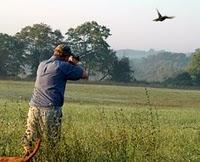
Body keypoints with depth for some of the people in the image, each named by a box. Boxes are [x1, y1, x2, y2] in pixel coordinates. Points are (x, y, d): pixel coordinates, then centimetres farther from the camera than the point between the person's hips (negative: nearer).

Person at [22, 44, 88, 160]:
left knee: (29, 139, 8)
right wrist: (75, 64, 19)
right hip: (50, 110, -6)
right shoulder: (63, 66, -2)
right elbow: (85, 76, 5)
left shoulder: (42, 65, 18)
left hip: (34, 107, 6)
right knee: (51, 143, -1)